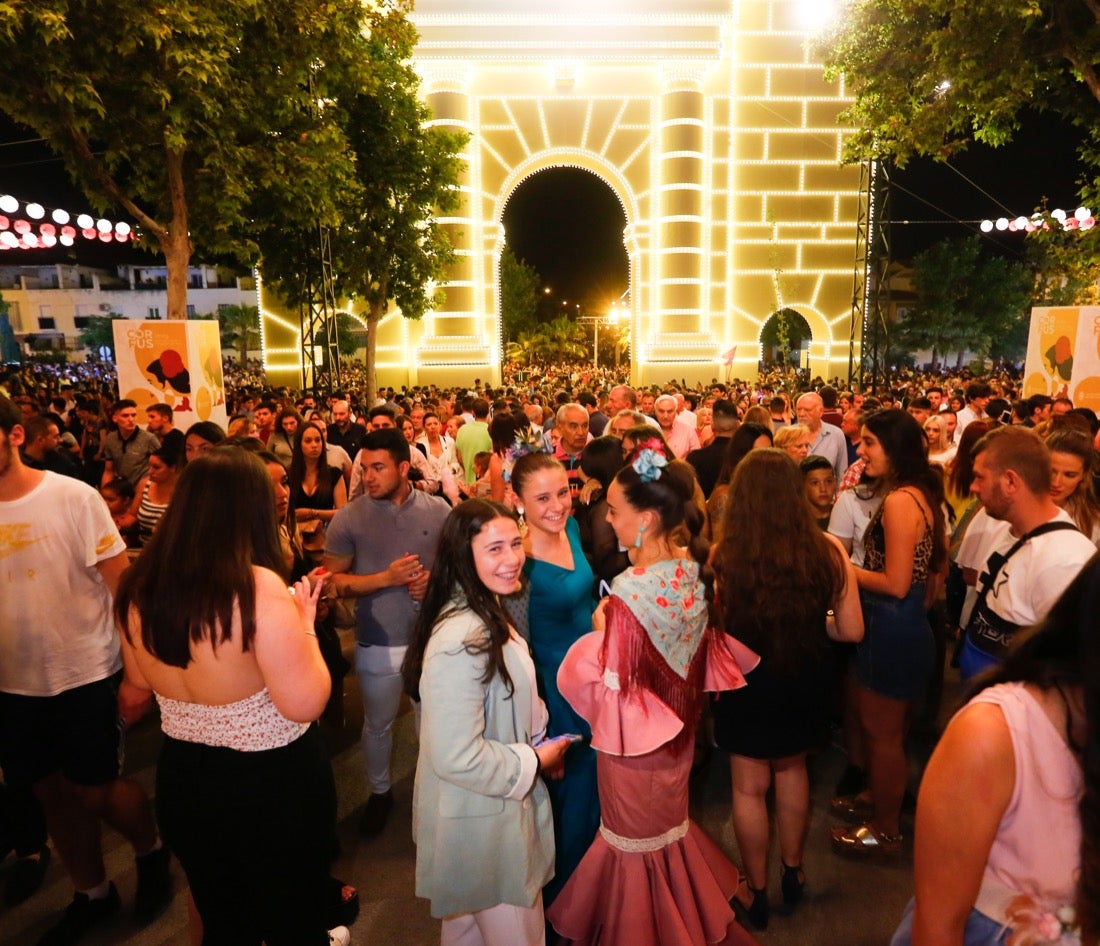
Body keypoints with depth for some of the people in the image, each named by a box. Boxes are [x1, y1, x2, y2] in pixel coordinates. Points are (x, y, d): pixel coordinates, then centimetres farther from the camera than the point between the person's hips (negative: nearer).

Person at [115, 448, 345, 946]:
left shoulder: (140, 587, -7)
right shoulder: (259, 587, -27)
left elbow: (139, 686, 9)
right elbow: (305, 703, -25)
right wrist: (304, 622, -13)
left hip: (182, 779, 6)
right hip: (274, 782, -5)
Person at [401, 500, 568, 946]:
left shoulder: (485, 613, 1)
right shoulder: (461, 640, -32)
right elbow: (456, 756, -32)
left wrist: (538, 746, 2)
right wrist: (534, 762, -18)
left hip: (493, 804, 9)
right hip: (483, 820, -9)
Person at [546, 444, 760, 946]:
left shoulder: (631, 593, -34)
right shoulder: (694, 570, -11)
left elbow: (610, 682, -27)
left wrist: (600, 628, -14)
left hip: (635, 734, -7)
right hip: (678, 727, 7)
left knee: (635, 837, 18)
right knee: (668, 820, 29)